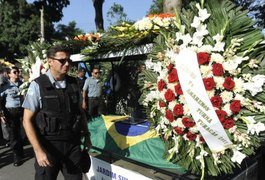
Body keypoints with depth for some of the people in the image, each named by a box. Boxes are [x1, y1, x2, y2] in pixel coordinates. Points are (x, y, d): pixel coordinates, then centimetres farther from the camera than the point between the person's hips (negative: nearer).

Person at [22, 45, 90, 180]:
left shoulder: (73, 83, 2)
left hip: (73, 144, 3)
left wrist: (86, 135, 16)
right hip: (48, 145, -3)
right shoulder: (38, 85, -9)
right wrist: (38, 150, -15)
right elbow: (27, 120, -8)